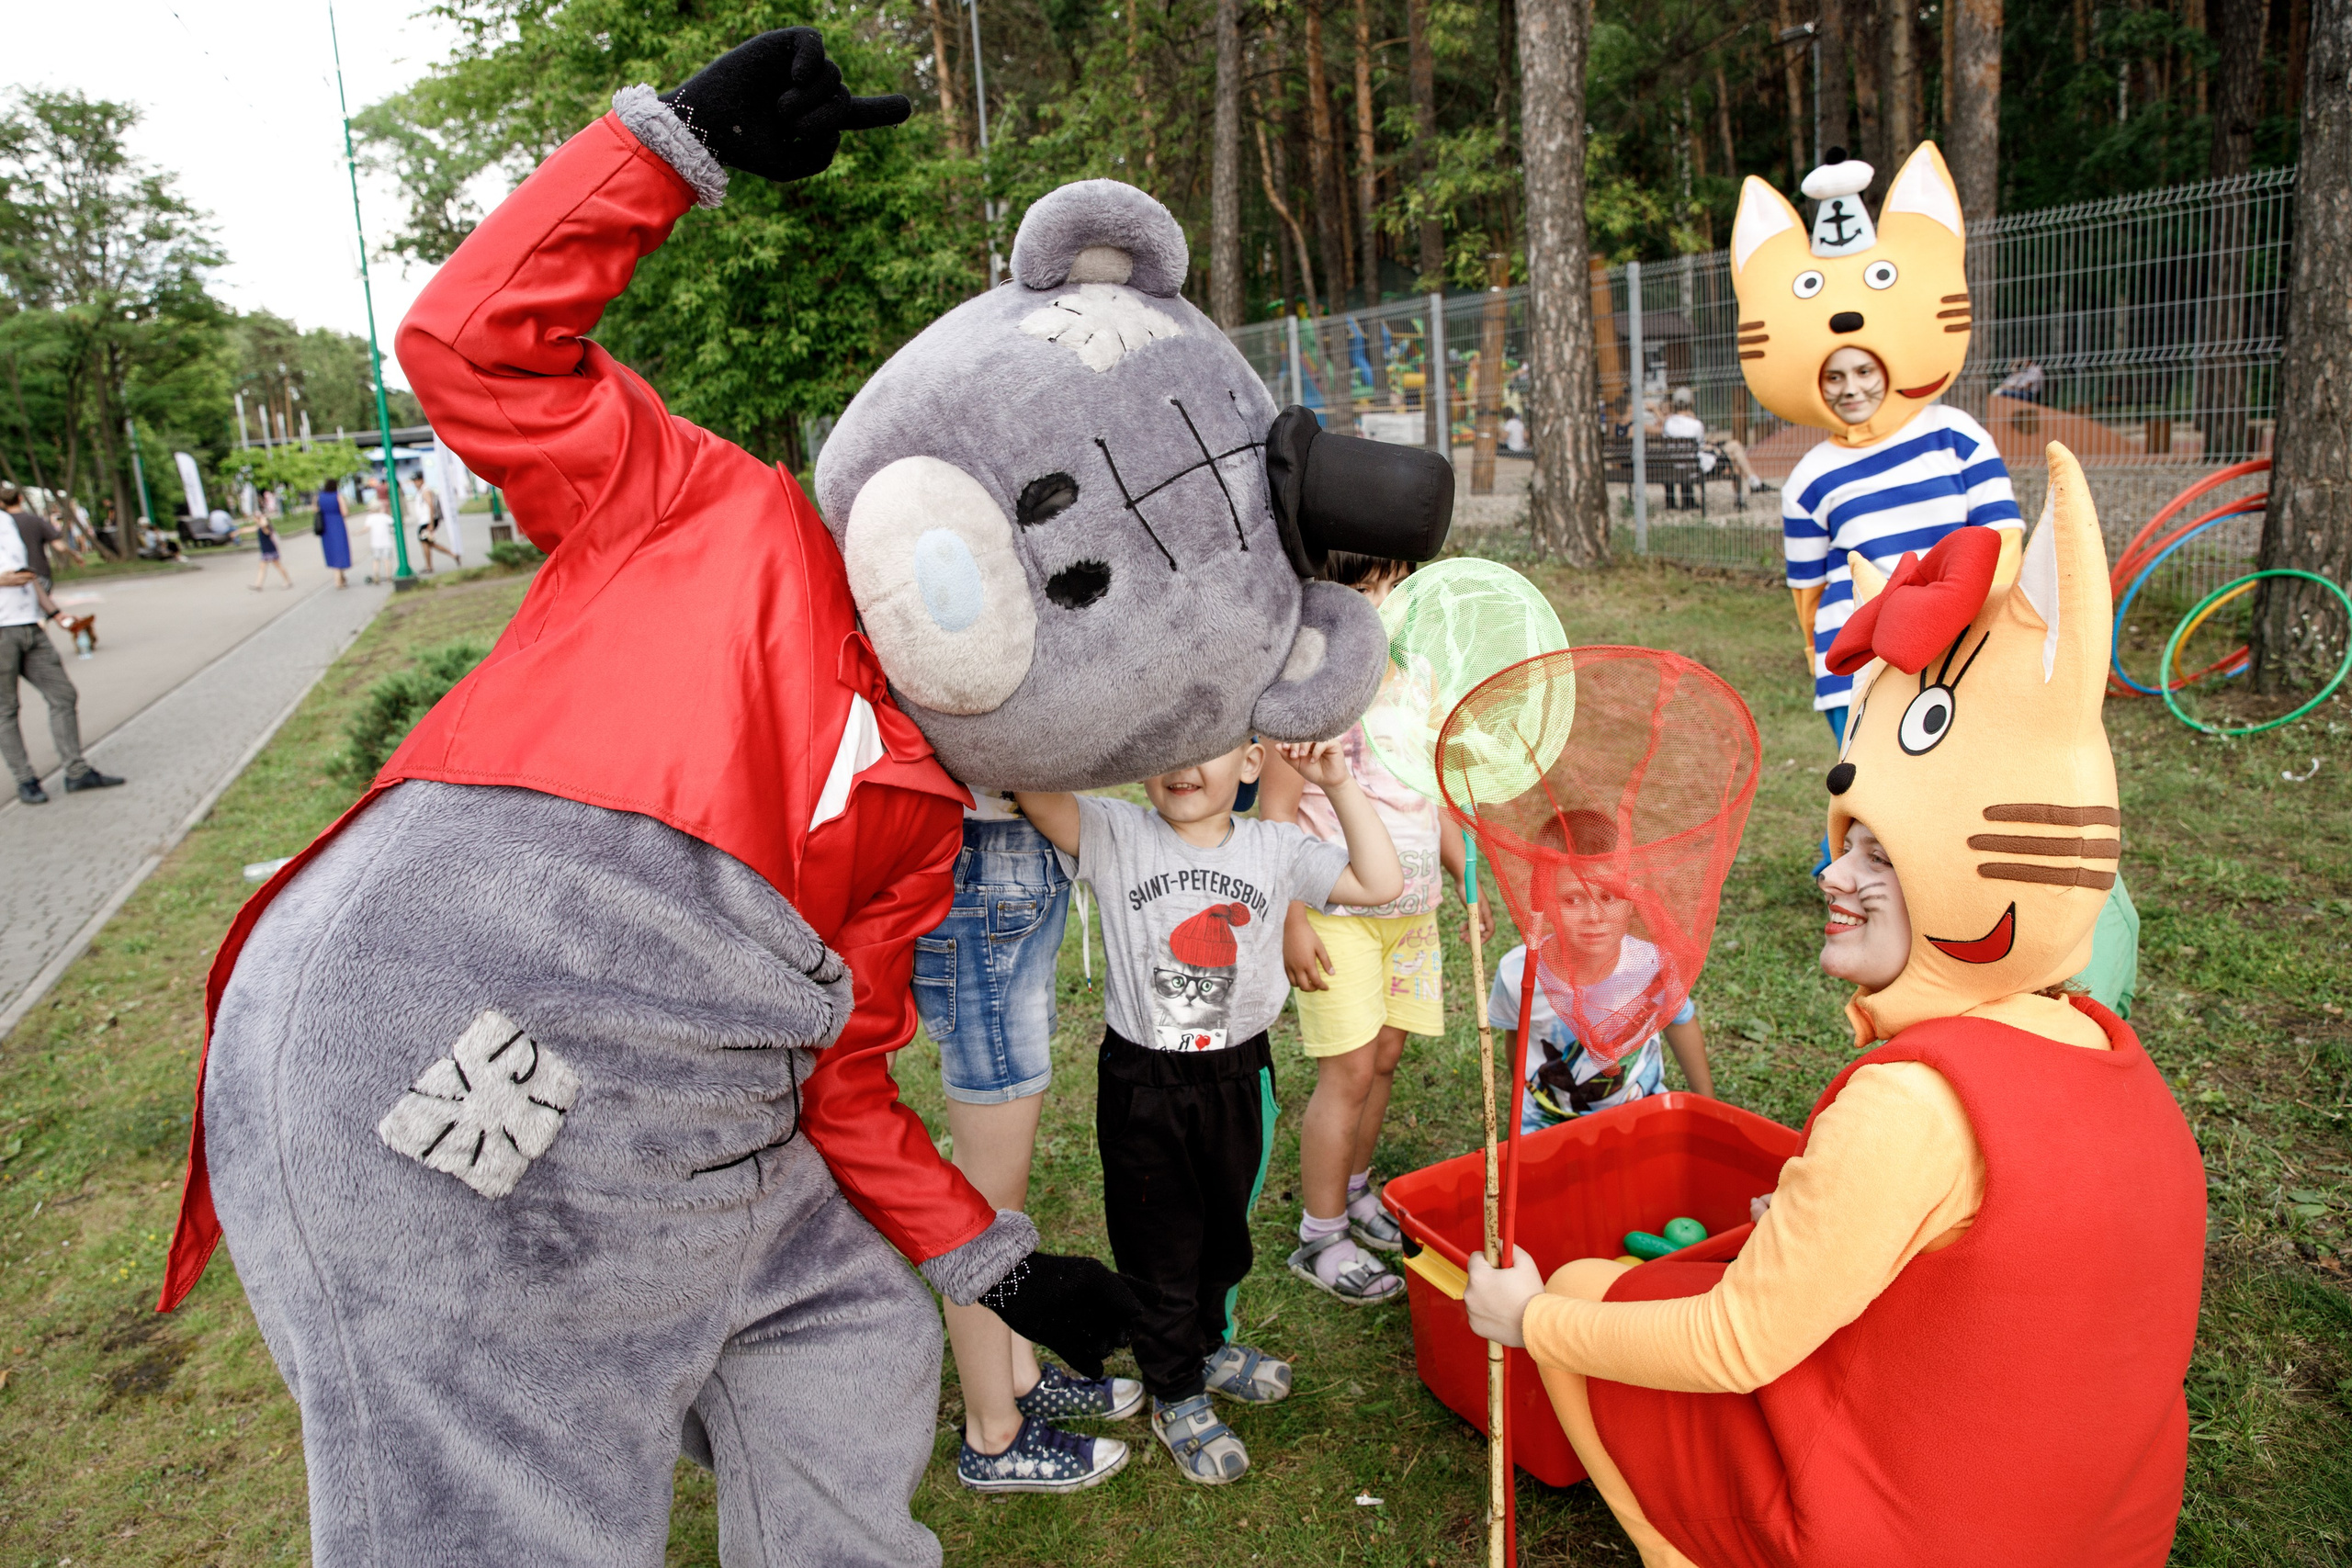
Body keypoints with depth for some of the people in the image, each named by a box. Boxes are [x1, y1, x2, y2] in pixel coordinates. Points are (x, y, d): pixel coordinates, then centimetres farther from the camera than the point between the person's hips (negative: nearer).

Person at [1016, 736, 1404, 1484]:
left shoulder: (1273, 848, -4)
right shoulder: (1114, 836, -12)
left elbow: (1381, 883, -7)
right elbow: (1033, 784, -27)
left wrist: (1339, 785, -14)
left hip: (1238, 1077, 3)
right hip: (1142, 1083, -3)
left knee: (1225, 1227, 23)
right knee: (1158, 1245, 11)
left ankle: (1211, 1345, 51)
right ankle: (1177, 1398, 33)